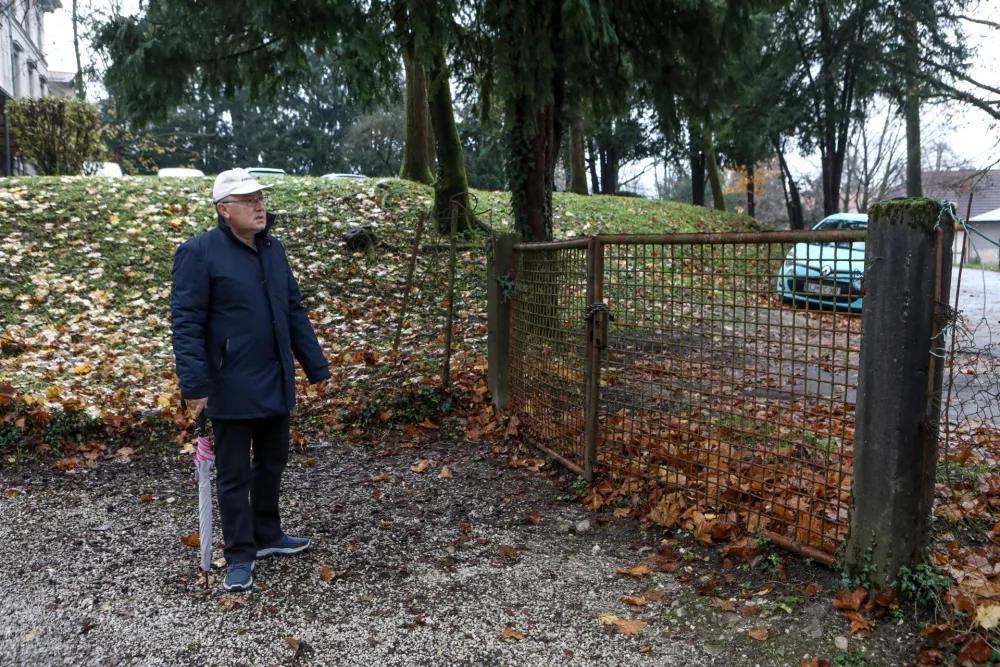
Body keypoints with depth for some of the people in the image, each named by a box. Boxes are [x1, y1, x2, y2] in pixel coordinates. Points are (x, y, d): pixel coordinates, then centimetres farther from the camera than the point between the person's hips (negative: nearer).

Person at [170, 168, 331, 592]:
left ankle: (267, 536, 36)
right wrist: (194, 384, -20)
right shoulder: (199, 253, -11)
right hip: (231, 388, -7)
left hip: (276, 383, 7)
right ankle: (240, 557, 19)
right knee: (234, 475, 6)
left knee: (272, 462, 19)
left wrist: (316, 366, 12)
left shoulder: (272, 249, 9)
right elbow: (186, 323, -14)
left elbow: (294, 312, 14)